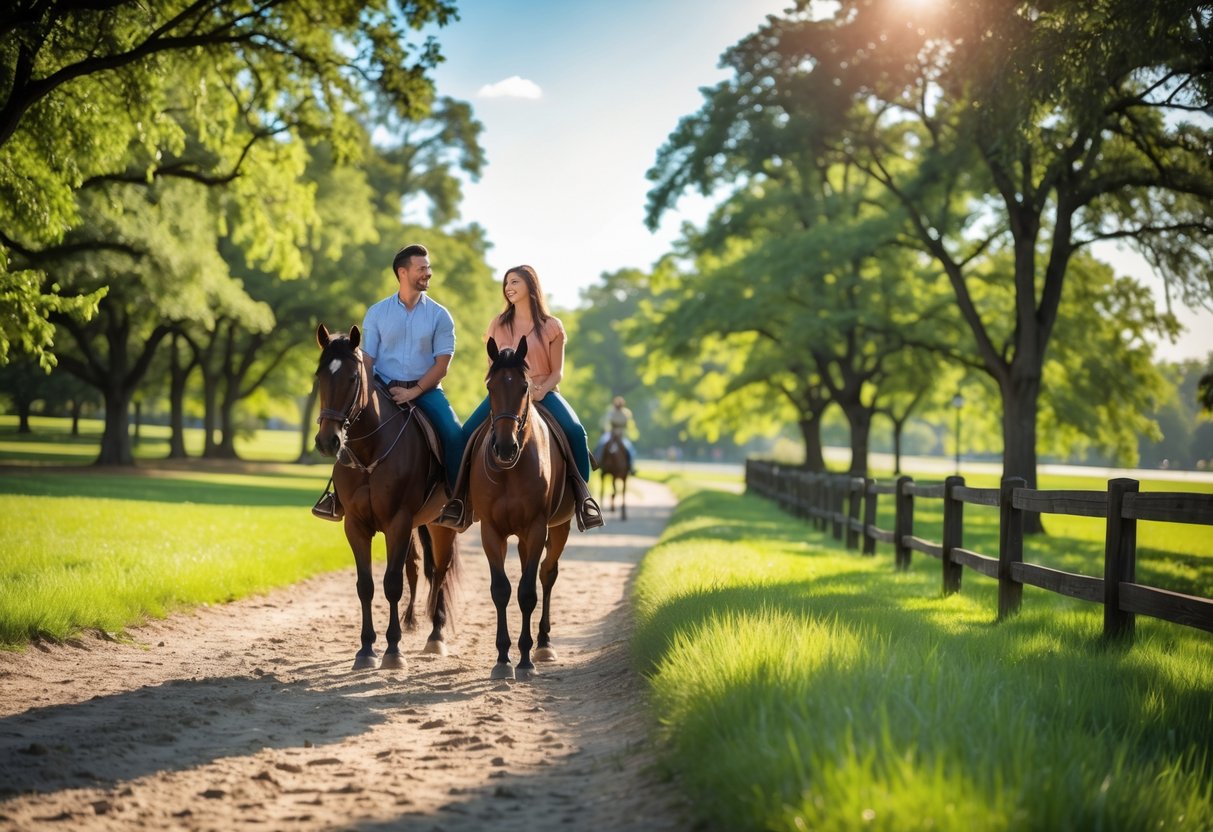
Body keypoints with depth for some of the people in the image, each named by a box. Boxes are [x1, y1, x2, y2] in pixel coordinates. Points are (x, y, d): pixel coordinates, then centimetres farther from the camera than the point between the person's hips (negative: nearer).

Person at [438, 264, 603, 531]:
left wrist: (541, 391, -18)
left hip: (543, 392, -2)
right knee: (467, 432, -20)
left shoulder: (551, 326, 2)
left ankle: (582, 496, -18)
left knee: (575, 431, -29)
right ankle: (461, 498, -10)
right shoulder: (498, 324, 10)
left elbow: (557, 371, 2)